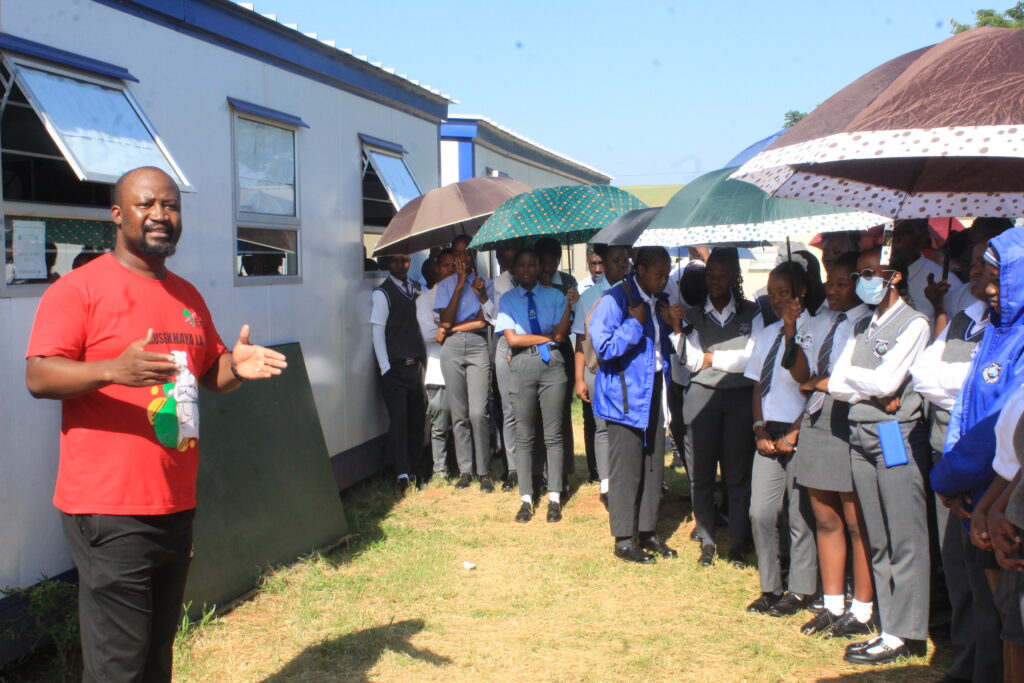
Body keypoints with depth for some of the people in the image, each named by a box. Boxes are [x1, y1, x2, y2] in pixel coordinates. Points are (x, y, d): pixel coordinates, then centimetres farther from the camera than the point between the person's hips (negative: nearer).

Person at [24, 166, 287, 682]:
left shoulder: (188, 296, 16)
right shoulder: (79, 288, -6)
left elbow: (211, 372, 24)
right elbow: (38, 377, -13)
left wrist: (237, 365, 0)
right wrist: (113, 369, -31)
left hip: (177, 504, 7)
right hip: (109, 508, -7)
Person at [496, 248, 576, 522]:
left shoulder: (554, 296, 8)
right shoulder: (508, 300, 7)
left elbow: (560, 335, -3)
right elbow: (512, 338, -4)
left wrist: (569, 305, -14)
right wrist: (547, 337, -2)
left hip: (551, 364, 0)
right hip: (522, 366, 0)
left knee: (553, 434, 2)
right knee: (524, 435, 3)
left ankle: (554, 498, 7)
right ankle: (526, 498, 9)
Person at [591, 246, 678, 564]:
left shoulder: (659, 300, 10)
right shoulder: (615, 300, -13)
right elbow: (605, 347, -19)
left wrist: (674, 325, 1)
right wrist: (635, 322, -18)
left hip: (654, 390, 7)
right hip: (626, 393, -7)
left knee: (654, 465, 12)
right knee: (627, 469, -1)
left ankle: (648, 532, 24)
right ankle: (624, 540, 9)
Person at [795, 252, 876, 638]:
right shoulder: (819, 324, 15)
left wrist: (820, 382, -6)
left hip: (850, 423, -7)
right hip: (816, 421, 7)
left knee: (856, 522, -1)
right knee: (825, 519, 12)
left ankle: (861, 612, 11)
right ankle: (832, 605, 23)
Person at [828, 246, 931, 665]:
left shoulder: (914, 324, -4)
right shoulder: (862, 327, 17)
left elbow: (886, 381, -15)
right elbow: (836, 385, 8)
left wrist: (850, 375, 1)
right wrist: (874, 392, -9)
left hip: (897, 437, -7)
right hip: (861, 437, 7)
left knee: (905, 540, -5)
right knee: (877, 541, 9)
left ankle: (901, 634, -1)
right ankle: (889, 627, 15)